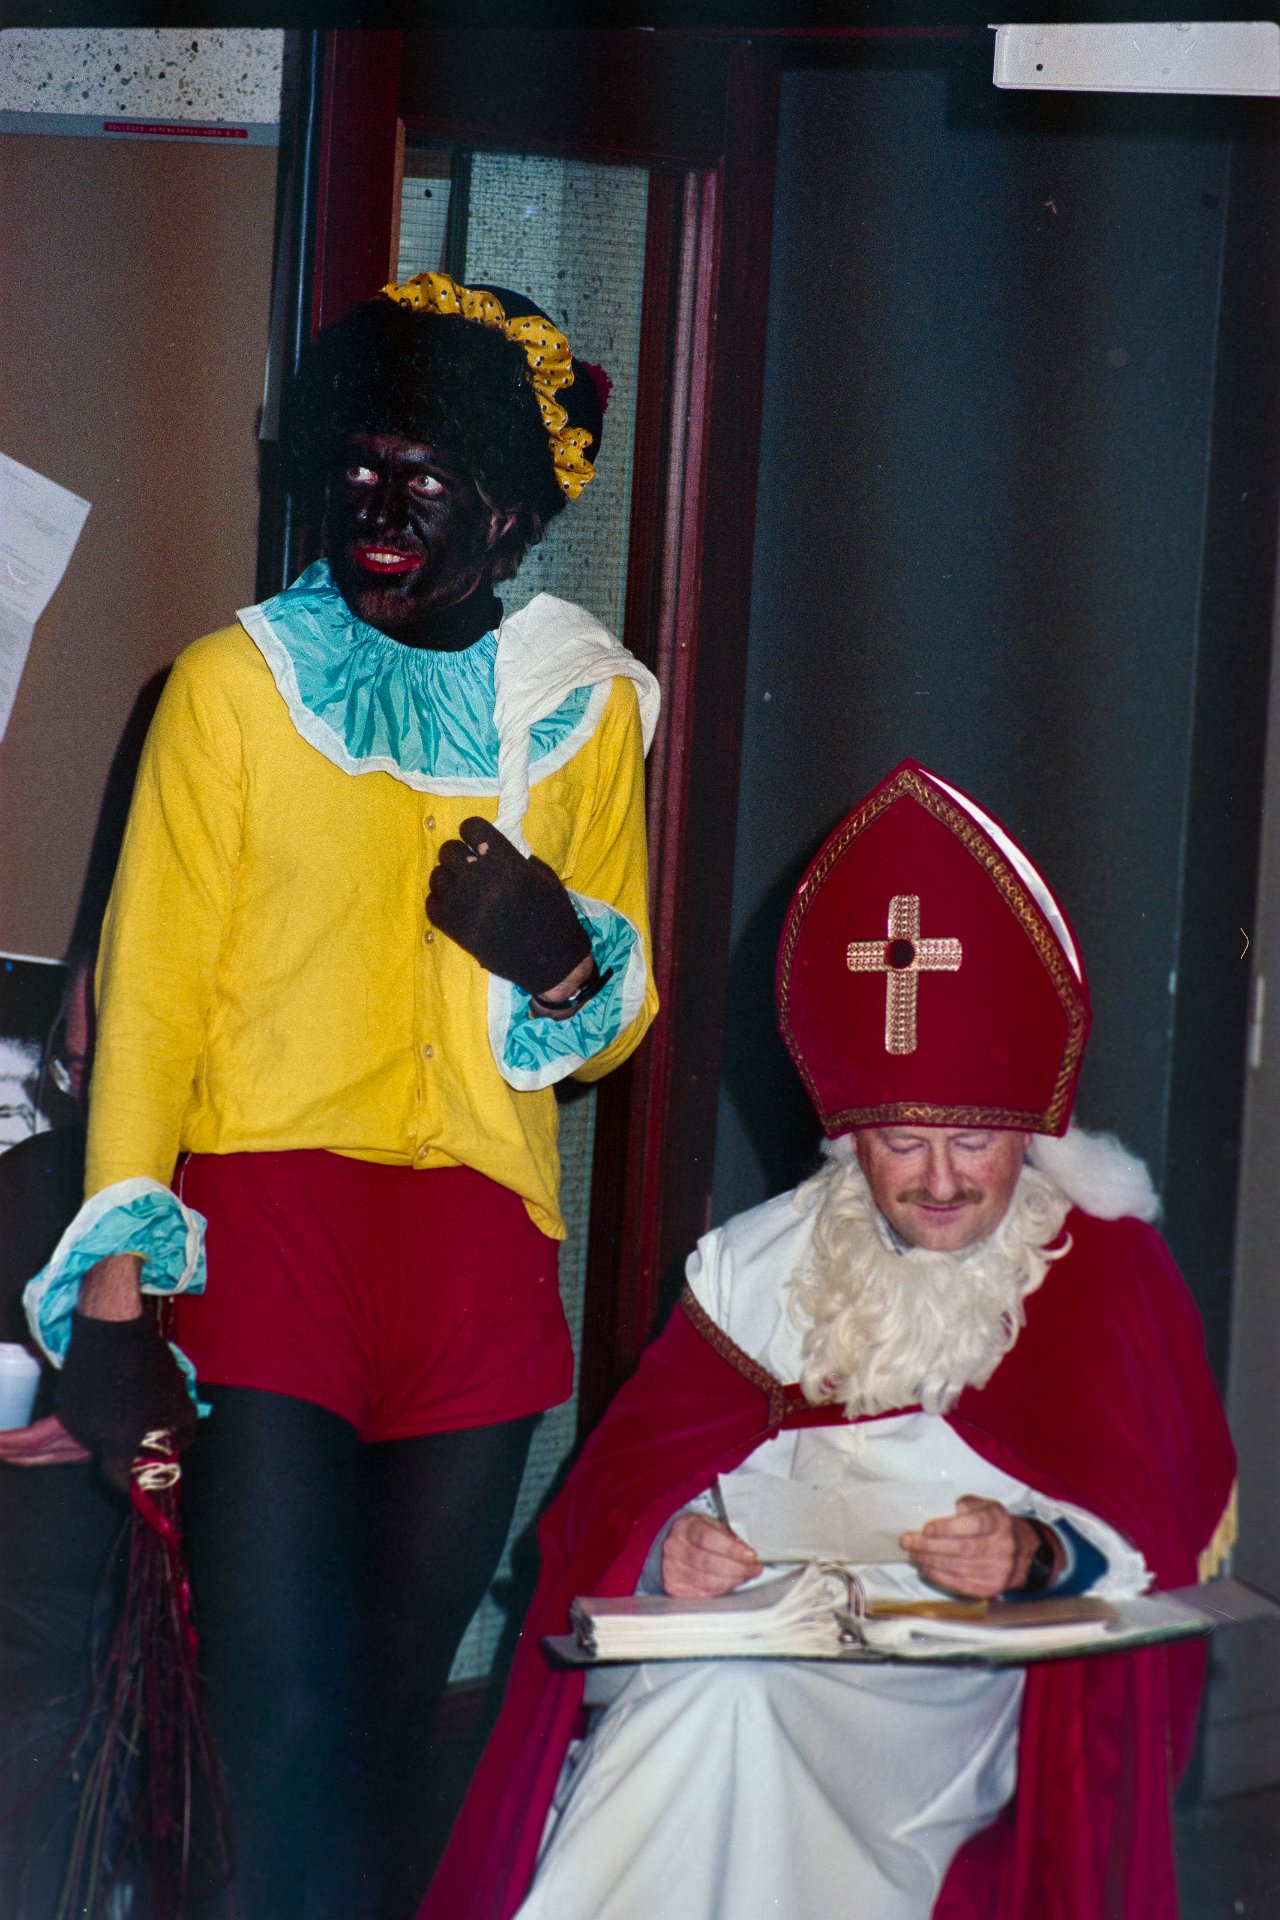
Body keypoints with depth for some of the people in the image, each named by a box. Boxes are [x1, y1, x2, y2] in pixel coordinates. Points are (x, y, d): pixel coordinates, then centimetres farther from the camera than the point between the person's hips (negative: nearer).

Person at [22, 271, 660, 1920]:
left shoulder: (587, 705, 12)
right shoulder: (238, 681, 2)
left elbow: (625, 1007, 20)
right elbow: (151, 985, -2)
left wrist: (562, 965, -5)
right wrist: (116, 1290, -11)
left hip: (481, 1229, 3)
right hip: (268, 1207, -3)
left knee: (397, 1703, 7)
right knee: (294, 1727, -11)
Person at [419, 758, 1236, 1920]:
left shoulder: (1109, 1272, 8)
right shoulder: (757, 1265, 17)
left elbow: (1168, 1525, 1)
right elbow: (633, 1475, 11)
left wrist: (1039, 1554, -18)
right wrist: (672, 1546, -12)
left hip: (973, 1677, -2)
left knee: (734, 1695, -32)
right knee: (702, 1693, -32)